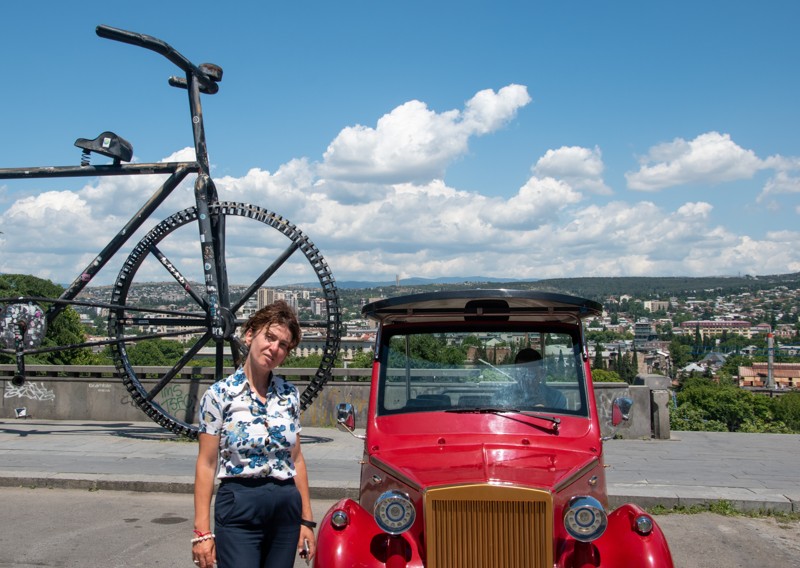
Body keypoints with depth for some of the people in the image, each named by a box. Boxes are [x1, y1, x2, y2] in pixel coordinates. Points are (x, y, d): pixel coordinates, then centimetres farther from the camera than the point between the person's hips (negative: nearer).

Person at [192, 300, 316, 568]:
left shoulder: (289, 395, 6)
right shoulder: (220, 393, -5)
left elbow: (296, 460, 11)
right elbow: (206, 464, -5)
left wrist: (306, 520, 9)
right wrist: (202, 531, -9)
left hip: (287, 508, 4)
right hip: (239, 508, -4)